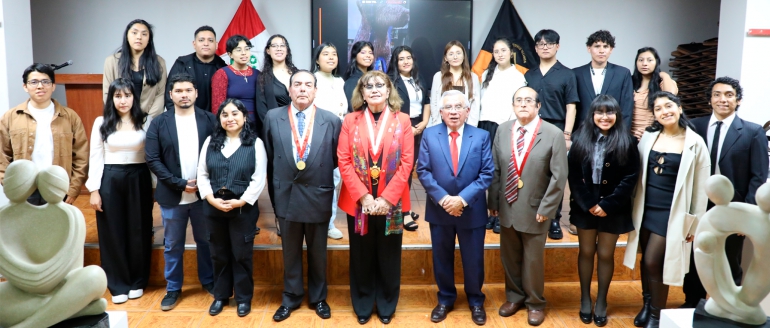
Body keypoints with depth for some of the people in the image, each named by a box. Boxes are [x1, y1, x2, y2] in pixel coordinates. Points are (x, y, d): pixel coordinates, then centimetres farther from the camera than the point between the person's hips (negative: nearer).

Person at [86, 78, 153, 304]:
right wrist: (94, 189, -3)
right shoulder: (101, 122, 3)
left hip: (139, 180, 0)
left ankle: (137, 282, 22)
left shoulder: (146, 121, 1)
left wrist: (154, 186, -2)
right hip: (110, 181, 1)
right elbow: (95, 157, 2)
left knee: (138, 231, 7)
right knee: (113, 233, 5)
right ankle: (118, 285, 18)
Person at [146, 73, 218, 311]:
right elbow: (152, 159, -6)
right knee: (173, 245, 12)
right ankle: (173, 289, 27)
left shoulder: (209, 120, -2)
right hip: (172, 196, 0)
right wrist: (180, 183, -13)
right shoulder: (159, 123, -2)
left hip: (203, 194, 0)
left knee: (205, 241, 14)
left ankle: (209, 281, 32)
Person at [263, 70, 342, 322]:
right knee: (290, 252, 15)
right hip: (286, 195, 1)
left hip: (318, 195, -1)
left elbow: (338, 158, 2)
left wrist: (324, 181, 2)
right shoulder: (273, 118, -2)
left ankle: (318, 298, 34)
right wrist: (276, 187, 5)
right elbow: (269, 157, 6)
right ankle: (291, 298, 33)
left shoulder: (331, 120, -6)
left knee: (317, 252, 15)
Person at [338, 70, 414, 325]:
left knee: (389, 256, 10)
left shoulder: (402, 120, 0)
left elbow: (406, 162, -5)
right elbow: (344, 162, -4)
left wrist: (386, 198, -13)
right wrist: (363, 197, -12)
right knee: (361, 256, 11)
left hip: (390, 202, 0)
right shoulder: (350, 121, 2)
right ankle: (362, 306, 29)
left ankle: (386, 306, 28)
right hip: (358, 201, 1)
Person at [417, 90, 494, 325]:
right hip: (439, 209, 1)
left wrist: (463, 199, -18)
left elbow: (487, 174, -8)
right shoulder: (429, 135, -2)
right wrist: (443, 198, -17)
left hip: (472, 210, 0)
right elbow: (423, 171, -6)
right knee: (441, 258, 14)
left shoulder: (482, 136, -3)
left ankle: (476, 301, 34)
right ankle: (445, 299, 34)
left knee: (473, 259, 12)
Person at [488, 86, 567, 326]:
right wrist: (493, 201, 2)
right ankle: (514, 296, 39)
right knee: (509, 256, 16)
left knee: (533, 259, 11)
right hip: (507, 206, 3)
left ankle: (535, 303, 33)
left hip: (535, 209, -3)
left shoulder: (554, 134, -11)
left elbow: (559, 176, -11)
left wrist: (546, 208, -13)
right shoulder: (502, 130, 0)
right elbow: (495, 169, 3)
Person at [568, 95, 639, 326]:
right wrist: (588, 203, -12)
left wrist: (608, 204, -14)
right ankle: (585, 299, 26)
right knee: (586, 252, 11)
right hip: (585, 207, 1)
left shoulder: (626, 141, -5)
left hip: (612, 208, -1)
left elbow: (630, 177, -8)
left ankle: (601, 301, 24)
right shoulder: (581, 139, -1)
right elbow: (573, 174, -4)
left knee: (605, 254, 9)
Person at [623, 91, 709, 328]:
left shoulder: (694, 143, -8)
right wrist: (635, 205, 8)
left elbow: (701, 186, -5)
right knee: (646, 261, 12)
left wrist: (694, 222, -4)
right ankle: (648, 304, 33)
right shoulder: (648, 137, 2)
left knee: (654, 262, -5)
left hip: (671, 213, -4)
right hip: (645, 208, 4)